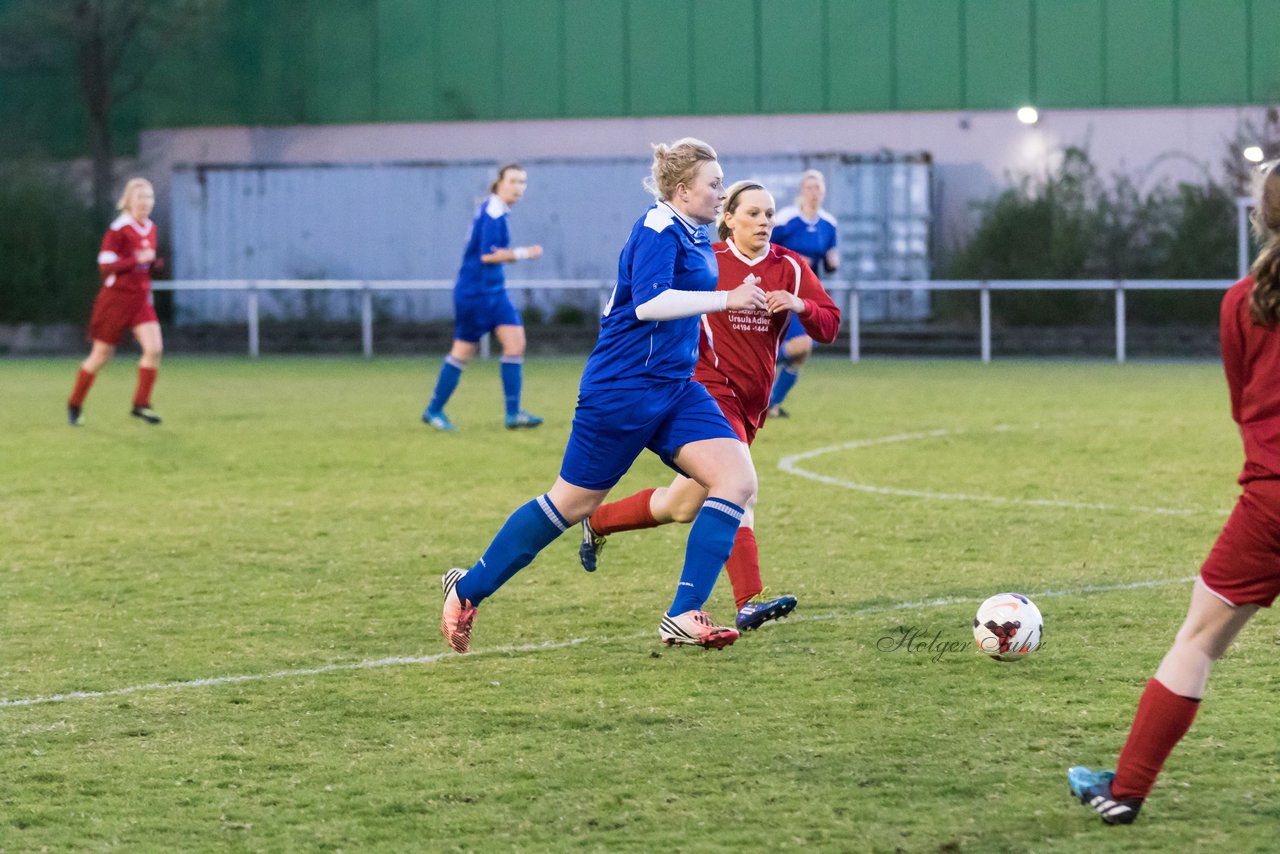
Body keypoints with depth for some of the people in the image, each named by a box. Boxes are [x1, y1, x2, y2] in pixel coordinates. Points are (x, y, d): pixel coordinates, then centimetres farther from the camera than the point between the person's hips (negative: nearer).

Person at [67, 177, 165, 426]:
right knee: (101, 356, 4)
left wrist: (154, 262, 0)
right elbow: (105, 265, -19)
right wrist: (137, 259, -26)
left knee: (154, 348, -14)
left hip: (141, 298, 6)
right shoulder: (119, 230, -14)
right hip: (116, 297, -6)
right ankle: (75, 404, 22)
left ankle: (141, 404, -6)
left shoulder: (150, 229, 8)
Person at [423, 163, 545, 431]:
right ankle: (434, 411, 10)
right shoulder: (492, 212, -17)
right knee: (463, 350, -2)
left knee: (515, 341, 0)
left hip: (493, 291, 9)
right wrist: (522, 253, -20)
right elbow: (487, 255, -24)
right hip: (474, 291, -9)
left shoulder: (496, 211, 12)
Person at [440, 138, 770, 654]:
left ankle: (683, 618, -14)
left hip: (674, 389, 9)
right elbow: (649, 302, -30)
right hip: (621, 392, -9)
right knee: (573, 502, 2)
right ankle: (468, 590, 20)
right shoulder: (657, 230, -16)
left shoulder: (694, 238, 13)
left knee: (737, 479, -11)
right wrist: (725, 299, -28)